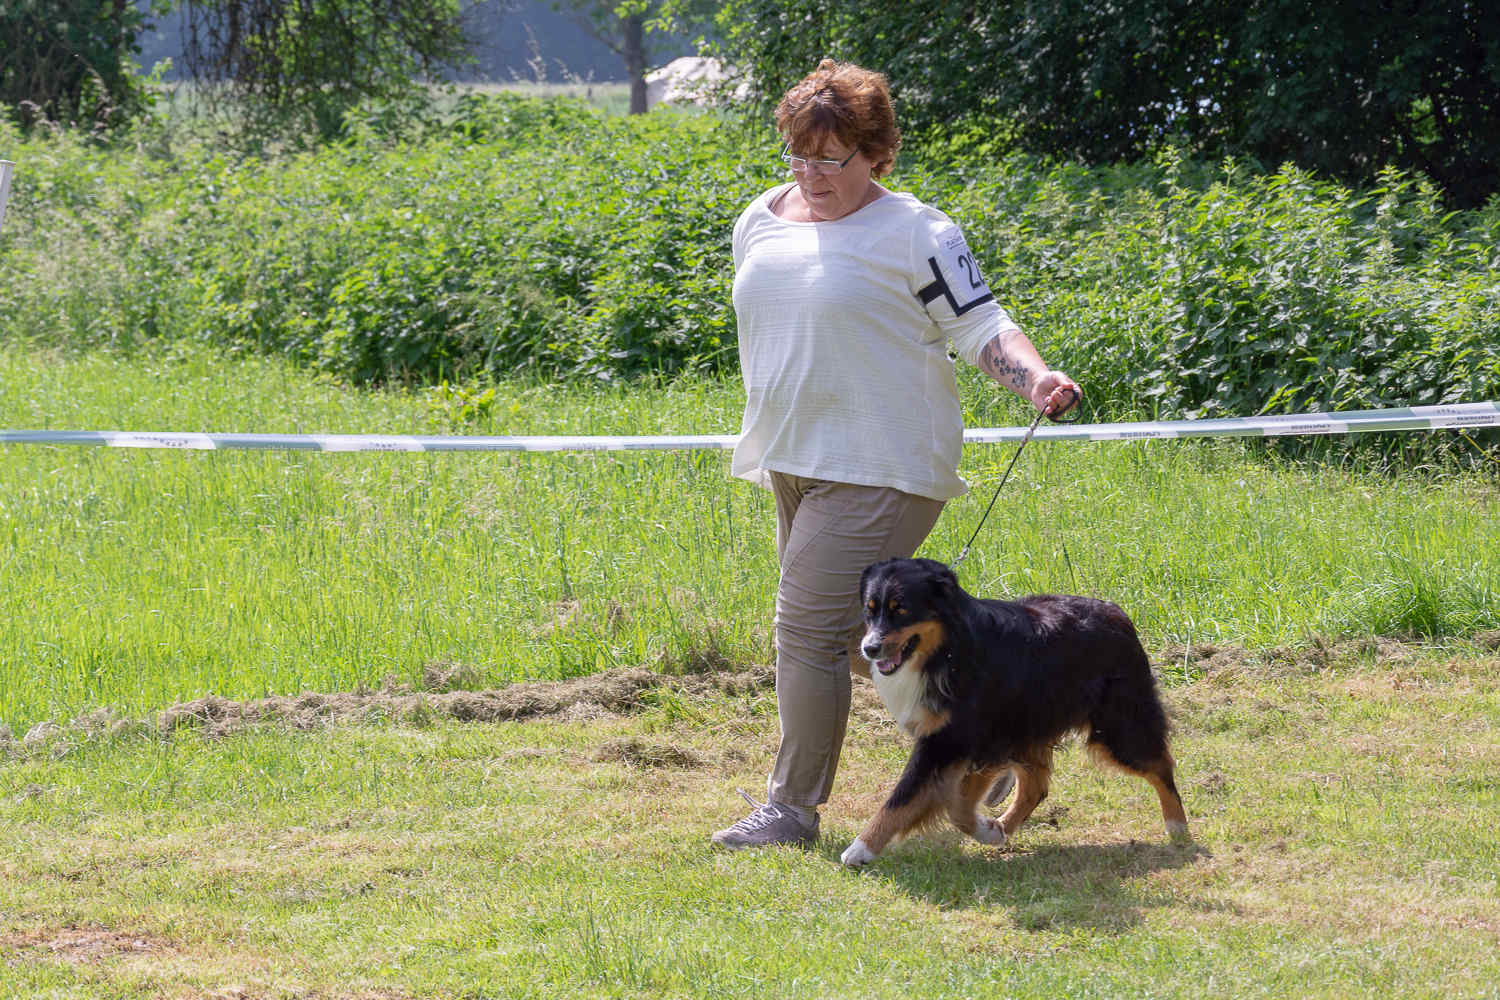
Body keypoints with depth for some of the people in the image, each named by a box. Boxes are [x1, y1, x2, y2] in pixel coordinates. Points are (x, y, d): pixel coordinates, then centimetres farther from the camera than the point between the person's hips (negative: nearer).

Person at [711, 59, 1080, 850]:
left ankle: (792, 808, -2)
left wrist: (1034, 377, -26)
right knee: (860, 634, 14)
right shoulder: (760, 223, 10)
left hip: (878, 466, -8)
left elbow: (980, 327, -8)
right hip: (793, 463, 8)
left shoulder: (913, 233, -9)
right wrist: (764, 437, 27)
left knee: (810, 626, -12)